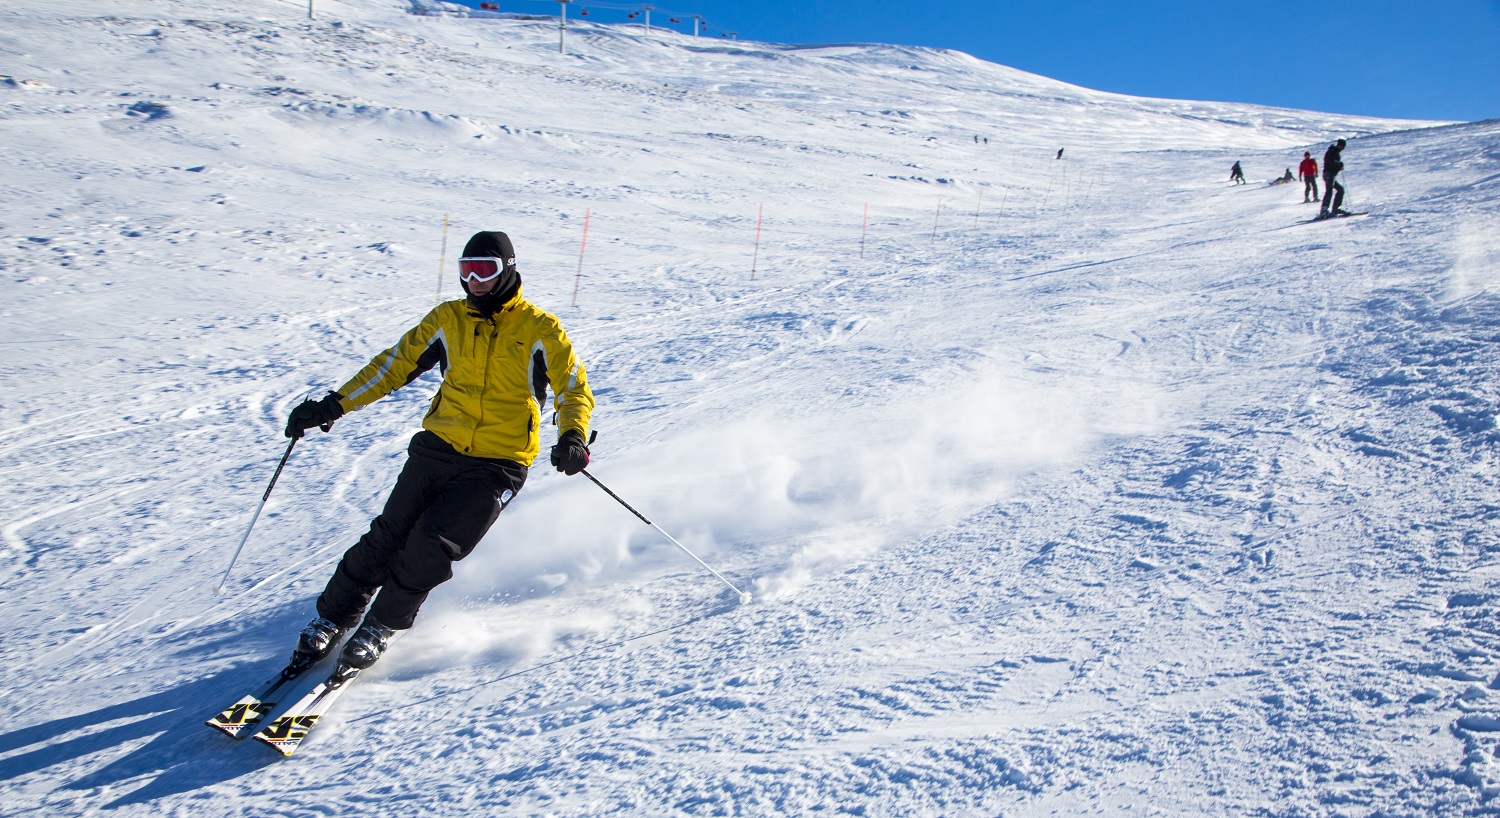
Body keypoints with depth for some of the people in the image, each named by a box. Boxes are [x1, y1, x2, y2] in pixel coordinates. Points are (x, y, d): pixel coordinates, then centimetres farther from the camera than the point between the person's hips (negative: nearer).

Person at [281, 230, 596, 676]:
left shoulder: (539, 330, -4)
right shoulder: (448, 319, 6)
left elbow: (575, 390, -3)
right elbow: (396, 364, 12)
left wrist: (572, 437, -23)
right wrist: (334, 404, 6)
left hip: (498, 465, -3)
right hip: (438, 448, 3)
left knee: (433, 544, -15)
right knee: (388, 535, -4)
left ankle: (383, 626, 6)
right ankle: (332, 617, 16)